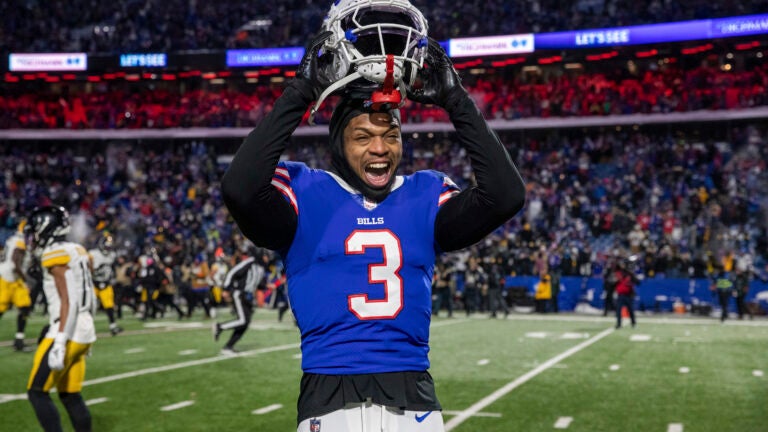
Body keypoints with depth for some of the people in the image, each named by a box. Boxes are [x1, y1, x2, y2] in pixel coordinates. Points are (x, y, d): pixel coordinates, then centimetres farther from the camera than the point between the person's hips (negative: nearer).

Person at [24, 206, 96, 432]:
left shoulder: (56, 256, -13)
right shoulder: (79, 251, 13)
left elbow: (67, 301, -20)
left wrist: (59, 343, -24)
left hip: (68, 333, -9)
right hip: (85, 332, 9)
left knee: (37, 393, -1)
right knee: (70, 396, 14)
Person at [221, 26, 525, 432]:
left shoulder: (424, 197, 8)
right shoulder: (307, 194, -1)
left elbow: (505, 194, -7)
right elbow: (240, 188, -21)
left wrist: (455, 99, -6)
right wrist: (300, 93, -16)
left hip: (413, 398, 3)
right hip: (330, 398, -2)